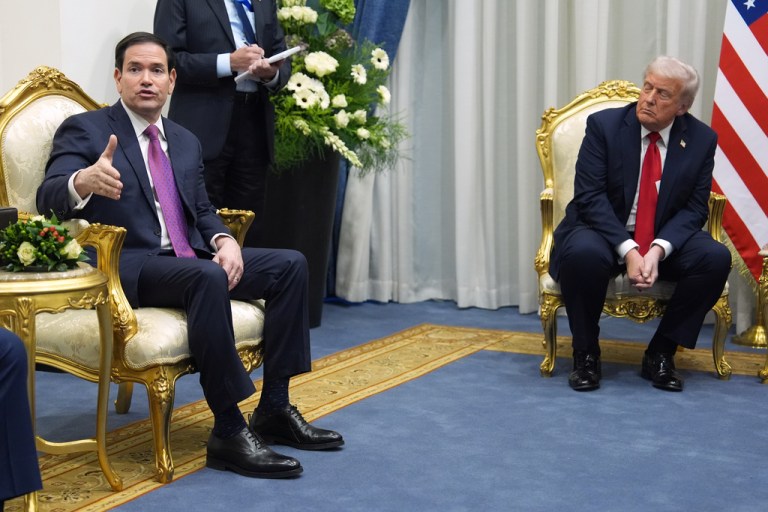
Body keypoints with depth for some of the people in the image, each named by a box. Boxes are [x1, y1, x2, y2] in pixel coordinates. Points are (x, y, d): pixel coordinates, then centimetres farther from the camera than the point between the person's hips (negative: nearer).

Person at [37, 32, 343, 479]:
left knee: (290, 264, -8)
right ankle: (229, 432, -29)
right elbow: (48, 199, -15)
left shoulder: (185, 141, 19)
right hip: (125, 268, -7)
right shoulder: (84, 131, -1)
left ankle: (274, 408, -4)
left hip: (190, 260, 7)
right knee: (207, 277, -36)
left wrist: (224, 241, -4)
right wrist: (83, 181, -40)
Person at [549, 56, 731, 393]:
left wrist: (658, 249, -24)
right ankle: (586, 353, -12)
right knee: (583, 253, -37)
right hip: (603, 231, -2)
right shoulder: (604, 124, -9)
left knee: (716, 258, -25)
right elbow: (590, 196, -15)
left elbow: (694, 209, -4)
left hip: (666, 240, 3)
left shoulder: (702, 139, -3)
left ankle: (661, 353, -7)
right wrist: (628, 250, -27)